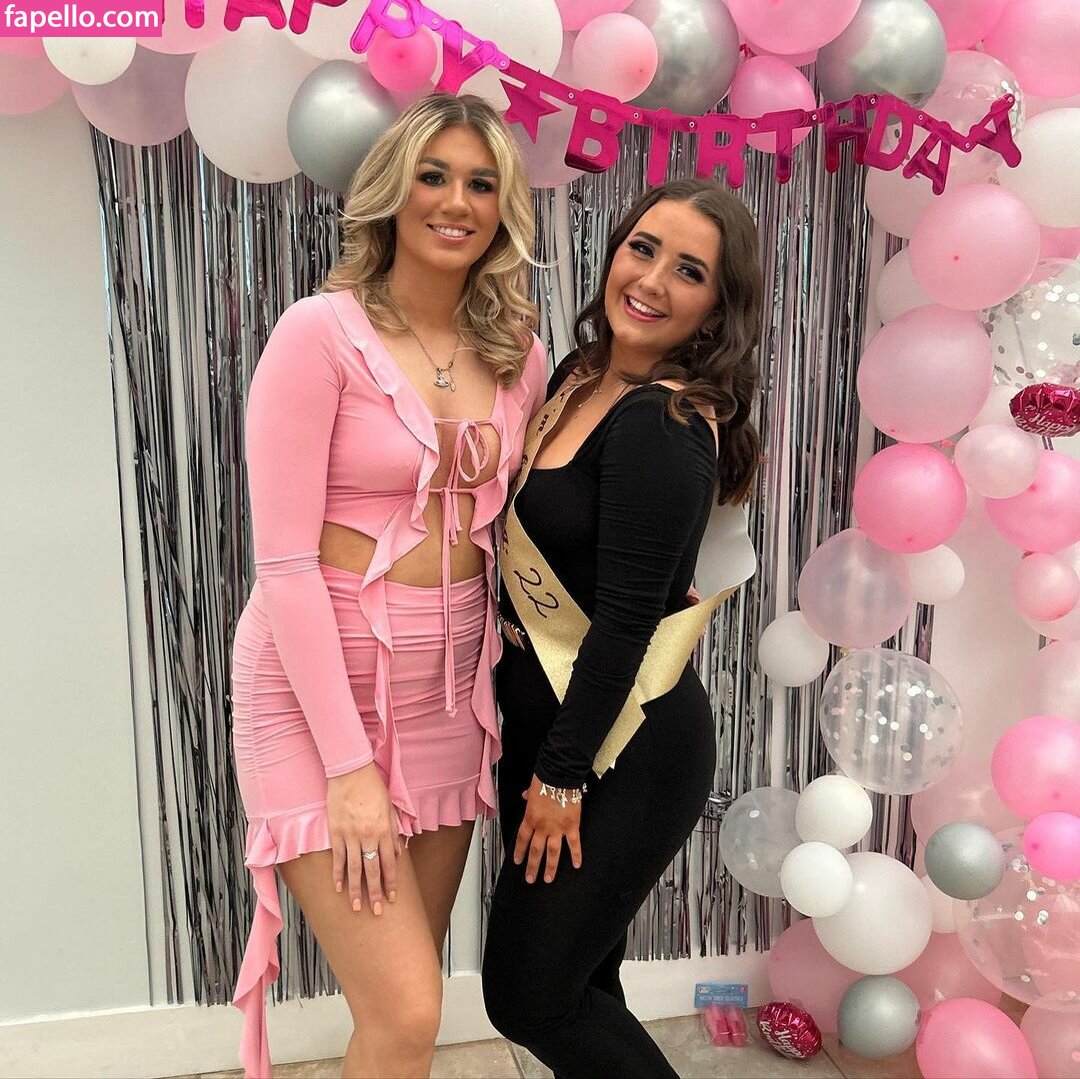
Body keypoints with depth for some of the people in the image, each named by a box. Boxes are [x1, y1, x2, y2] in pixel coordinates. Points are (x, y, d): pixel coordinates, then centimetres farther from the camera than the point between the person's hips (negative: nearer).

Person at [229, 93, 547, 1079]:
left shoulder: (520, 355, 5)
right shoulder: (320, 333, -12)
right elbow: (285, 562, -15)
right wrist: (349, 765, -16)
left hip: (450, 687, 5)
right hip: (321, 683, -5)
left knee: (406, 997, 16)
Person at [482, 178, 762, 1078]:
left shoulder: (662, 427, -22)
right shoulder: (581, 377, 5)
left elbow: (625, 619, -22)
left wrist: (564, 775, -13)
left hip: (626, 749, -8)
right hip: (545, 716, 8)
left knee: (529, 993, 8)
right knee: (575, 982, 21)